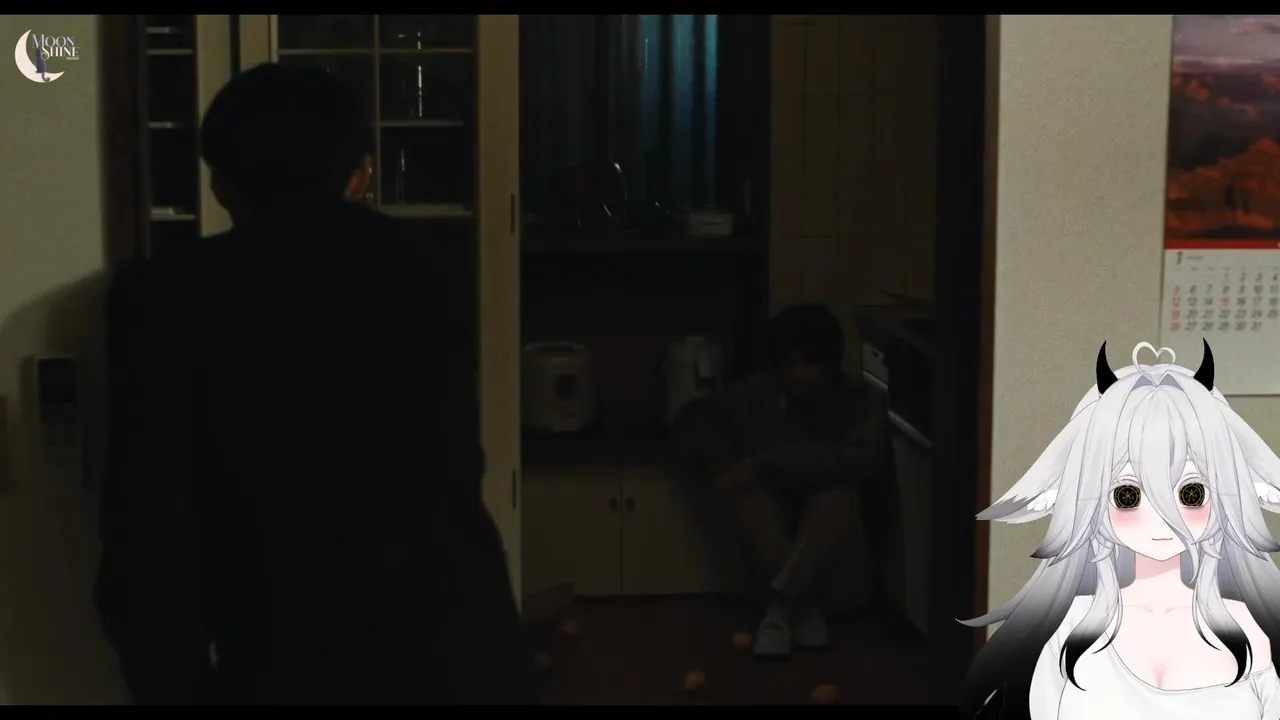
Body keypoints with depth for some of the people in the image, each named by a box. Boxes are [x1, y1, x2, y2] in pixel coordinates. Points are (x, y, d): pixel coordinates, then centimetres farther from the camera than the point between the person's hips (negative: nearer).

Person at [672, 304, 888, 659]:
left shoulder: (861, 403, -7)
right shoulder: (758, 395, 1)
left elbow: (864, 460, -27)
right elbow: (692, 421, 7)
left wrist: (767, 463, -28)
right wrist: (724, 465, -14)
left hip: (838, 569, -3)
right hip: (771, 548, 3)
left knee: (838, 490, -30)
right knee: (738, 487, -22)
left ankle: (782, 606, -33)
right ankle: (802, 604, -27)